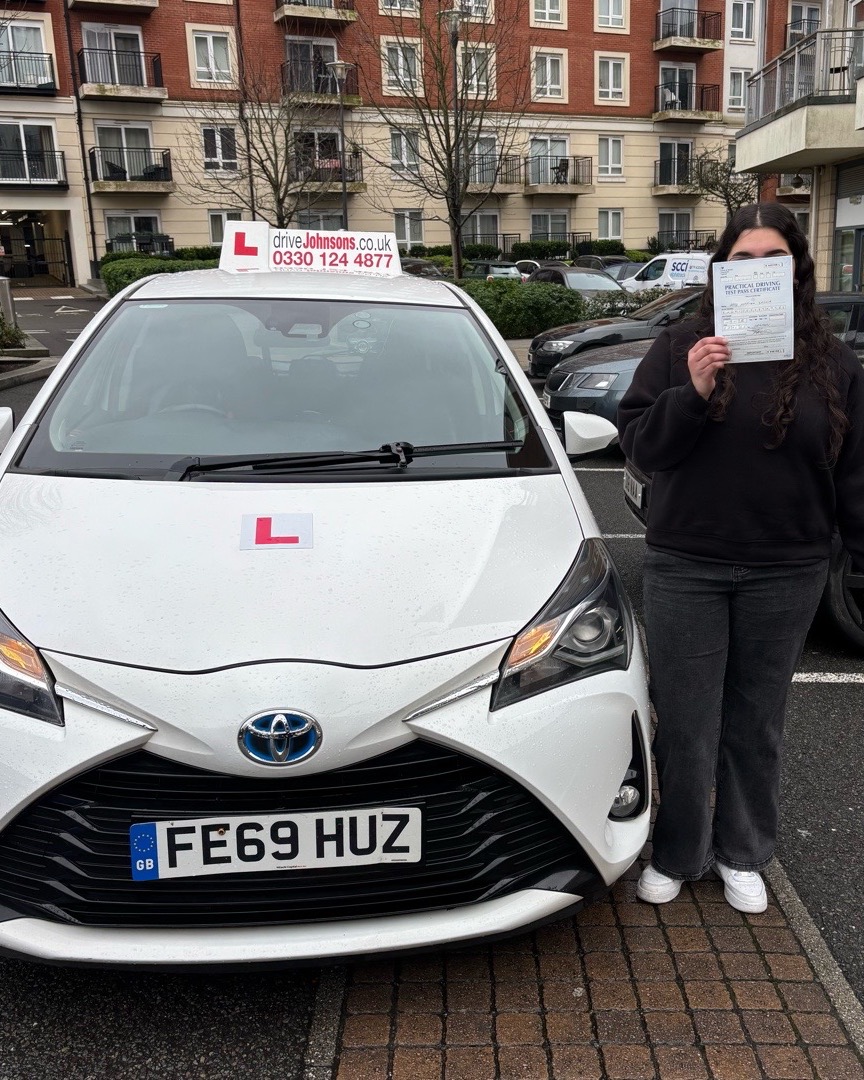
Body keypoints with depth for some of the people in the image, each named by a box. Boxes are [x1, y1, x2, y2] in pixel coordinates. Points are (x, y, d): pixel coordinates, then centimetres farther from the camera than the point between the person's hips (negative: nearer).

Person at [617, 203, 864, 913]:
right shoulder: (679, 348, 2)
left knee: (757, 723, 13)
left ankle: (743, 855, 32)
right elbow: (639, 444, -5)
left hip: (785, 574, 1)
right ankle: (677, 855, 25)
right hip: (686, 568, -1)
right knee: (685, 723, 5)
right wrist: (692, 393, -20)